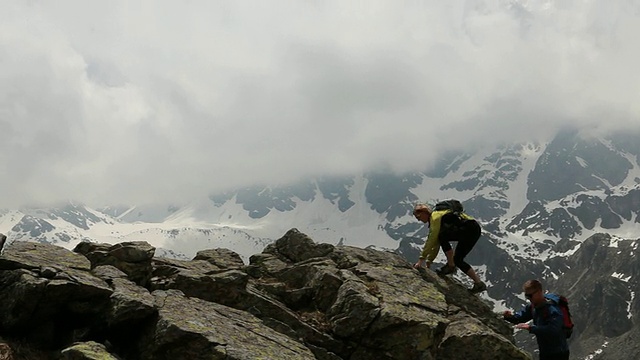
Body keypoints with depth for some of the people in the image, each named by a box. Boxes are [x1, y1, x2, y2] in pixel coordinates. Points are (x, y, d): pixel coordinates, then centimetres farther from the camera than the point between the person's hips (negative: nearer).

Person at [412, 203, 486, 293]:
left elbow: (431, 240, -18)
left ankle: (451, 266, -7)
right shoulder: (434, 220, 19)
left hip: (471, 227, -11)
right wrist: (429, 261, 17)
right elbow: (436, 244, 21)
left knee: (442, 236, -20)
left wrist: (421, 259, -17)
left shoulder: (435, 217, -10)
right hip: (473, 231, 11)